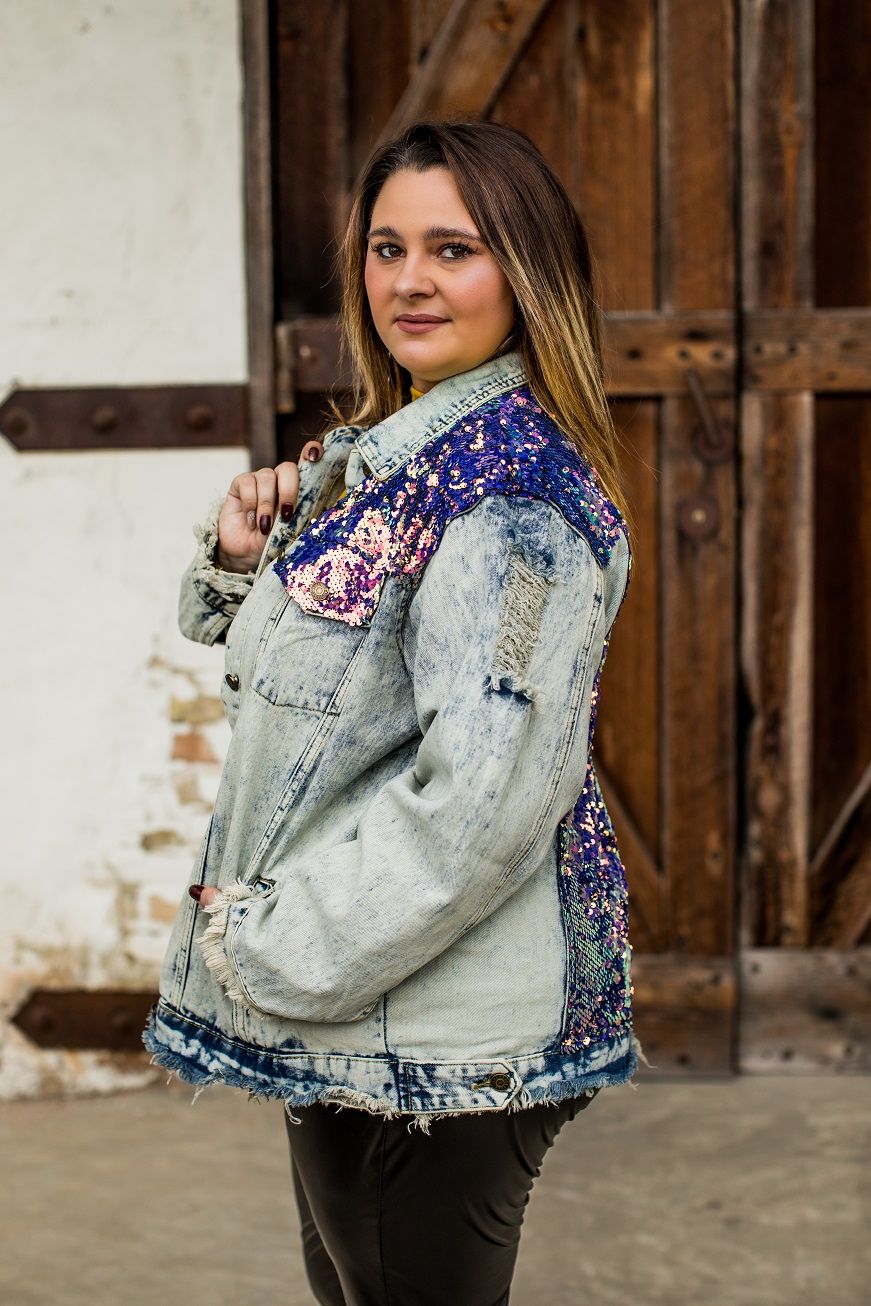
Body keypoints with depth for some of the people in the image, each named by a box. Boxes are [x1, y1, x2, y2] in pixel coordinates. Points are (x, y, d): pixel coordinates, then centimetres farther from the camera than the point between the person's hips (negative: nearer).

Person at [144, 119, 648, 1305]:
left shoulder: (516, 488, -20)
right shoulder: (371, 454, 10)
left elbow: (482, 796, -27)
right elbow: (288, 673, 22)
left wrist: (273, 949, -19)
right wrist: (244, 560, 0)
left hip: (437, 1031, -9)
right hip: (338, 1019, 9)